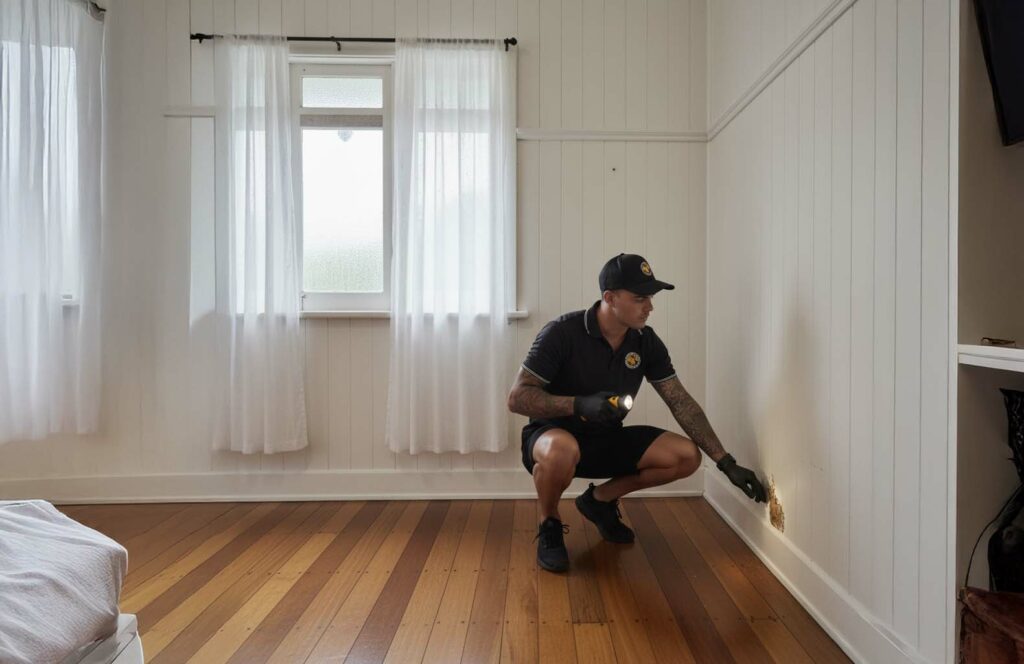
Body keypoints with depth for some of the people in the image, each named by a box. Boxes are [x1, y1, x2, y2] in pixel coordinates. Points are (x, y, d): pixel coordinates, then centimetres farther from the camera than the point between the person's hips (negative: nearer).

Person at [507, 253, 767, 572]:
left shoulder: (646, 342, -6)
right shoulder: (563, 333, -22)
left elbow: (682, 403, -1)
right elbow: (517, 397, -21)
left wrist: (727, 463, -5)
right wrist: (579, 404, -34)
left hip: (607, 440, 6)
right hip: (552, 436, -5)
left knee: (686, 455, -11)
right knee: (562, 450, -42)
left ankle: (601, 499, 11)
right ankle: (550, 526, -8)